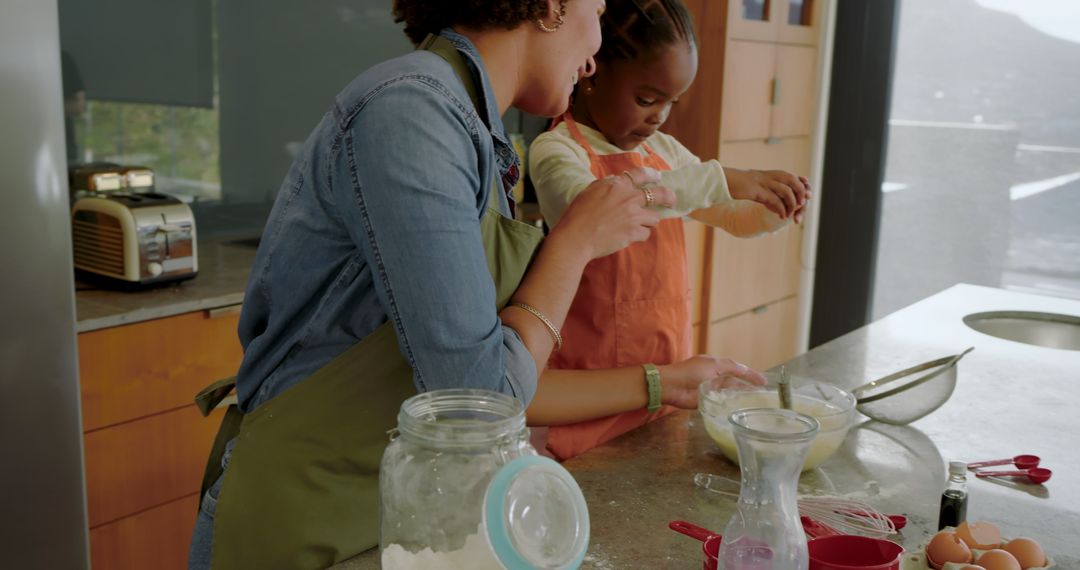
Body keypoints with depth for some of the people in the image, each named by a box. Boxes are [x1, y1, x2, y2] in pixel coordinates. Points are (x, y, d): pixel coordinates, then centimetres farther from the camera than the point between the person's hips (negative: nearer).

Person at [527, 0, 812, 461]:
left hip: (666, 377, 6)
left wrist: (774, 206, -2)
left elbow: (738, 218, 21)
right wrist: (717, 180, -33)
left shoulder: (665, 152, 10)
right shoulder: (557, 150, -11)